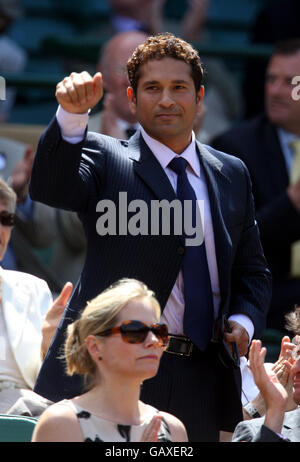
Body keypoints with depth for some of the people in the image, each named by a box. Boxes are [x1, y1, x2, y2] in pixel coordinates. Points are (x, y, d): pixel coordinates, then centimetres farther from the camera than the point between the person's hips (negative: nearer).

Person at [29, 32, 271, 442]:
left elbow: (251, 269, 21)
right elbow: (50, 189, -18)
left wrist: (244, 320, 0)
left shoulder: (231, 174, 15)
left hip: (199, 380, 4)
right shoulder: (105, 159, 3)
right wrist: (72, 116, -34)